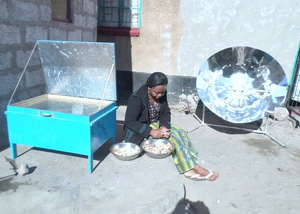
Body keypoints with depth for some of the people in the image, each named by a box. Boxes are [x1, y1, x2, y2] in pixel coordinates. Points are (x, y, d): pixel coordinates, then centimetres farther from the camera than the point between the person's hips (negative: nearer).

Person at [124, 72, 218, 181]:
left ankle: (189, 169, -17)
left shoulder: (162, 94, -4)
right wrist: (151, 131, -31)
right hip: (140, 132, -6)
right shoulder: (137, 98, -23)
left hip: (156, 124, 7)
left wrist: (163, 126, -17)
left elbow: (166, 113, 4)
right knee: (173, 137, -22)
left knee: (180, 133, -16)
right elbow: (130, 122, -23)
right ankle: (195, 168, -11)